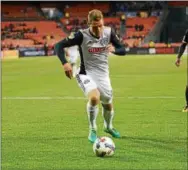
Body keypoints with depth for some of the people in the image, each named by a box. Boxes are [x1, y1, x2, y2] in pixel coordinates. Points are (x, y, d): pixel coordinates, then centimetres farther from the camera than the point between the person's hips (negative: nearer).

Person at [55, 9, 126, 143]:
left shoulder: (109, 33, -8)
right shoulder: (82, 35, -19)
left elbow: (123, 50, -1)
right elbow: (59, 45, -17)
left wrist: (114, 49, -24)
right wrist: (65, 63, -32)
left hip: (103, 75, 5)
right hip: (86, 74, -4)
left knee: (108, 104, 16)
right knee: (94, 97, -32)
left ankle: (109, 127, 50)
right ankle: (92, 130, -11)